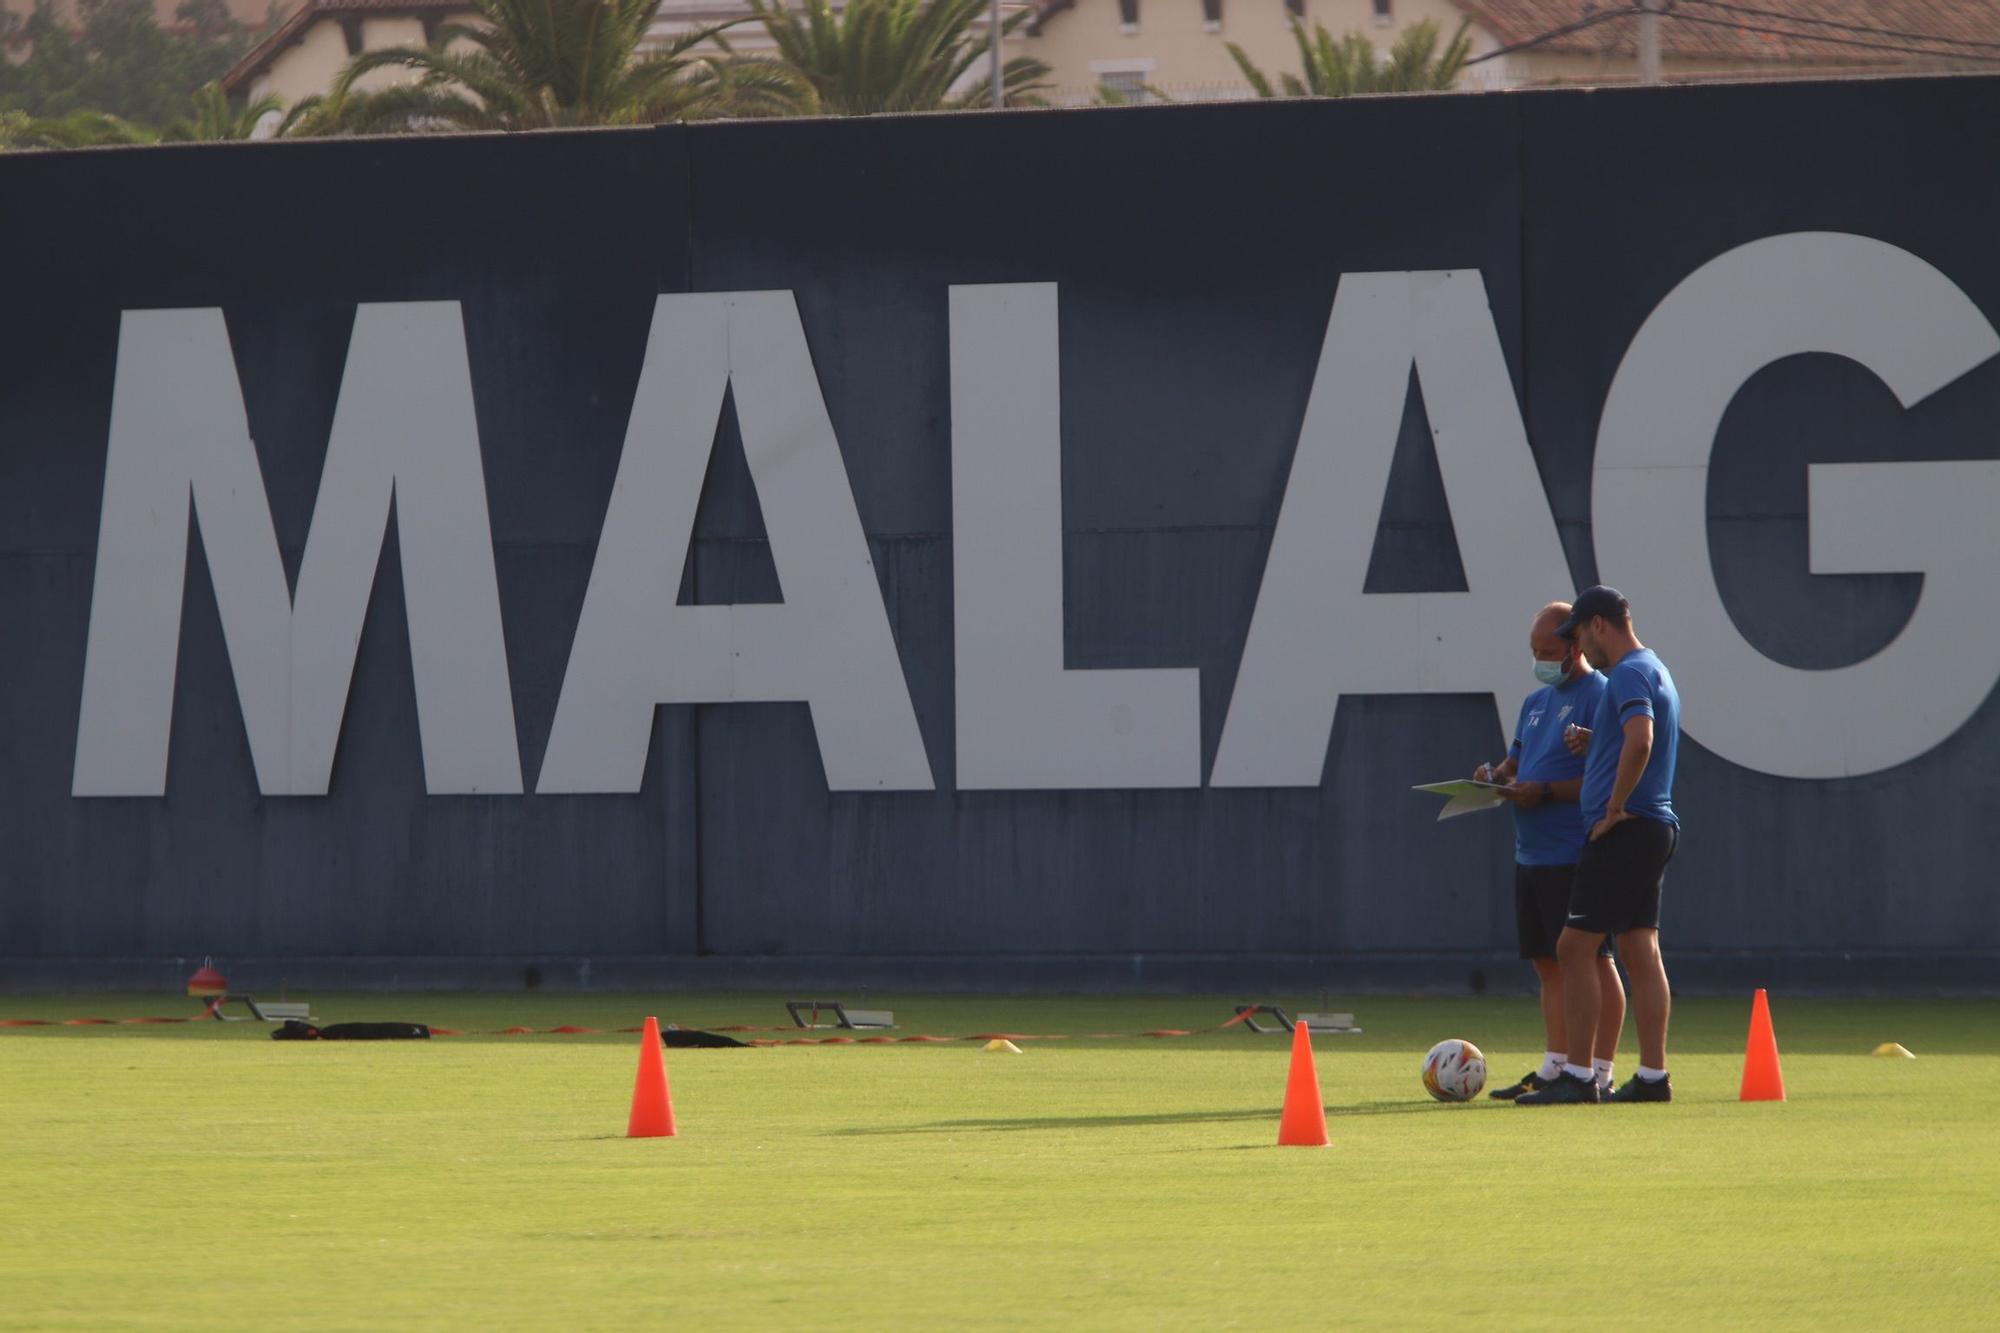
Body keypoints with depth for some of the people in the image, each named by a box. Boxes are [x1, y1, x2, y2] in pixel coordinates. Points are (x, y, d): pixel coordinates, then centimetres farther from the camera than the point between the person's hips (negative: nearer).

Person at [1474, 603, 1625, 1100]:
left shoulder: (1599, 696, -9)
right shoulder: (1537, 702, 19)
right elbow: (1517, 760, 26)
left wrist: (1546, 792, -21)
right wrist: (1497, 775, 3)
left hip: (1576, 856, -9)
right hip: (1532, 853, 9)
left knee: (1591, 959, -7)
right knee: (1548, 962, 12)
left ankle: (1599, 1072, -6)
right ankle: (1553, 1067, 19)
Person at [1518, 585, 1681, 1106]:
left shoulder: (1629, 675, -13)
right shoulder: (1655, 671, 19)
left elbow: (1640, 740, -29)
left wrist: (1614, 809, -21)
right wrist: (1596, 744, 14)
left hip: (1624, 829, -10)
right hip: (1657, 827, 10)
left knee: (1574, 947, -8)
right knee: (1641, 951, 8)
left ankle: (1578, 1077, -9)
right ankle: (1652, 1076, 7)